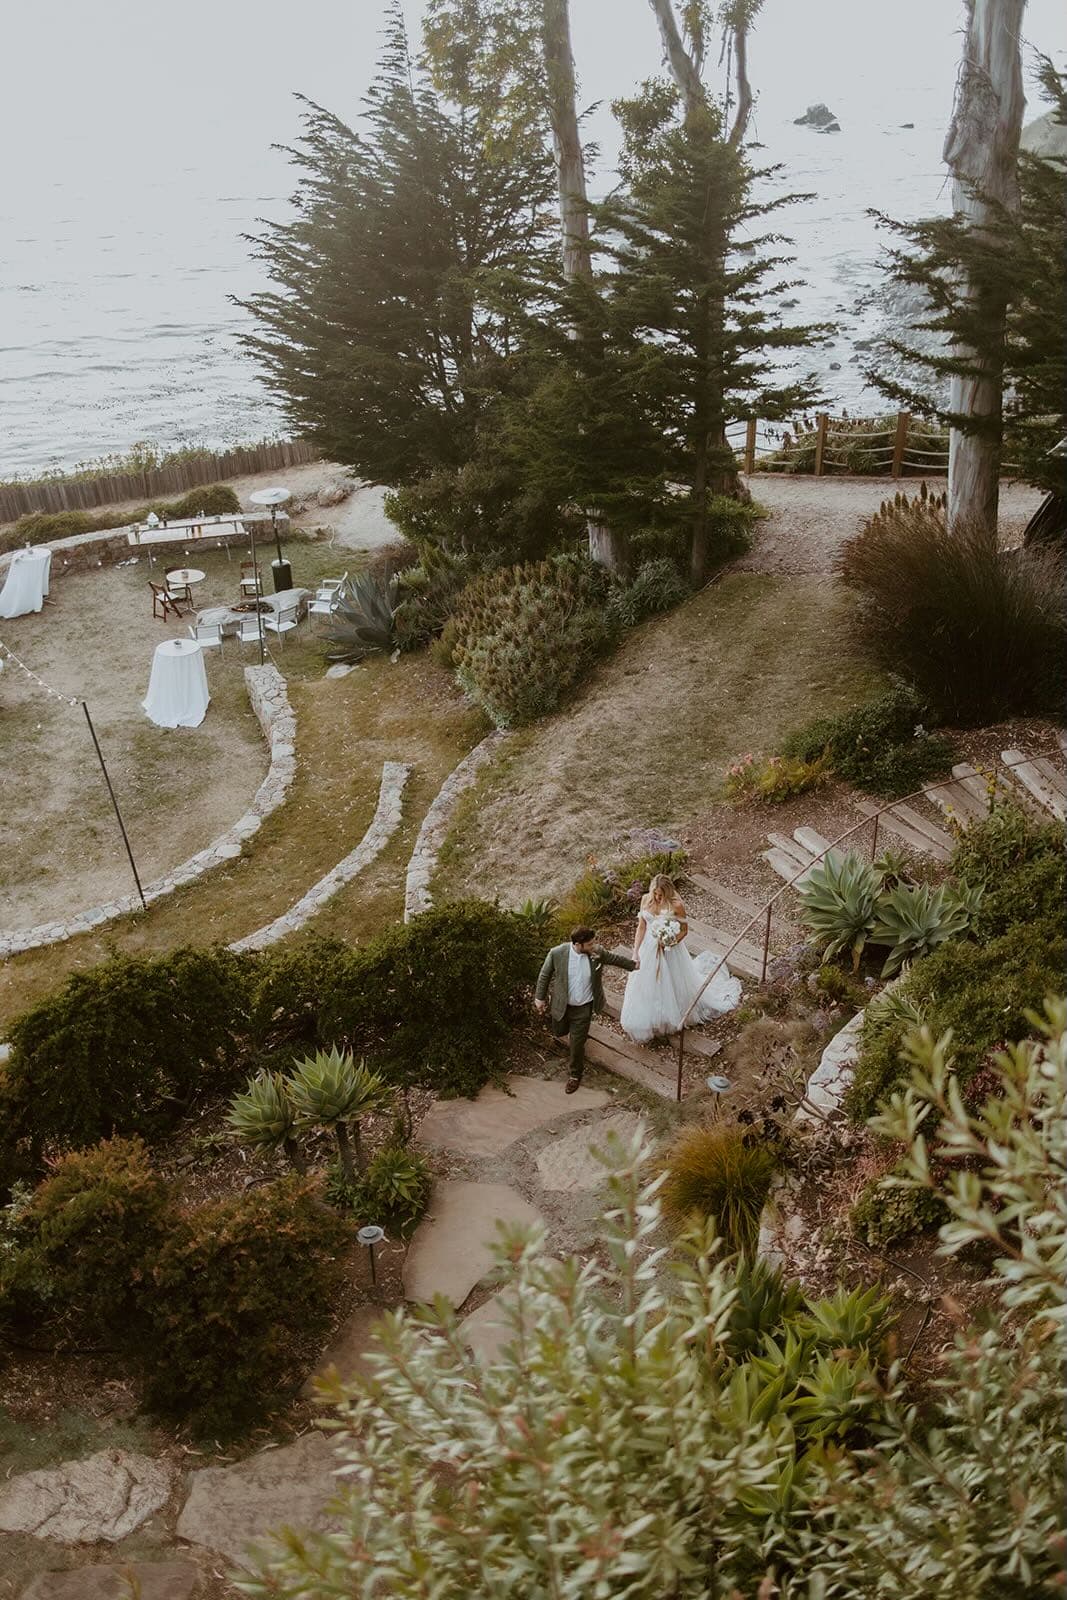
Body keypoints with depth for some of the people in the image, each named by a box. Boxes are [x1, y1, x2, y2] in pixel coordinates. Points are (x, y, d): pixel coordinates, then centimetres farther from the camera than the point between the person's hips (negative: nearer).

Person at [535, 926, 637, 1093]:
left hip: (584, 1007, 0)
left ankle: (575, 1074, 34)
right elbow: (544, 975, -8)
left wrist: (634, 965, 14)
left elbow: (614, 959, 2)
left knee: (577, 1043, 7)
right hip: (562, 1005, 0)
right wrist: (540, 998, 0)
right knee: (559, 1032, 24)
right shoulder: (557, 953, -25)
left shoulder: (598, 952, -20)